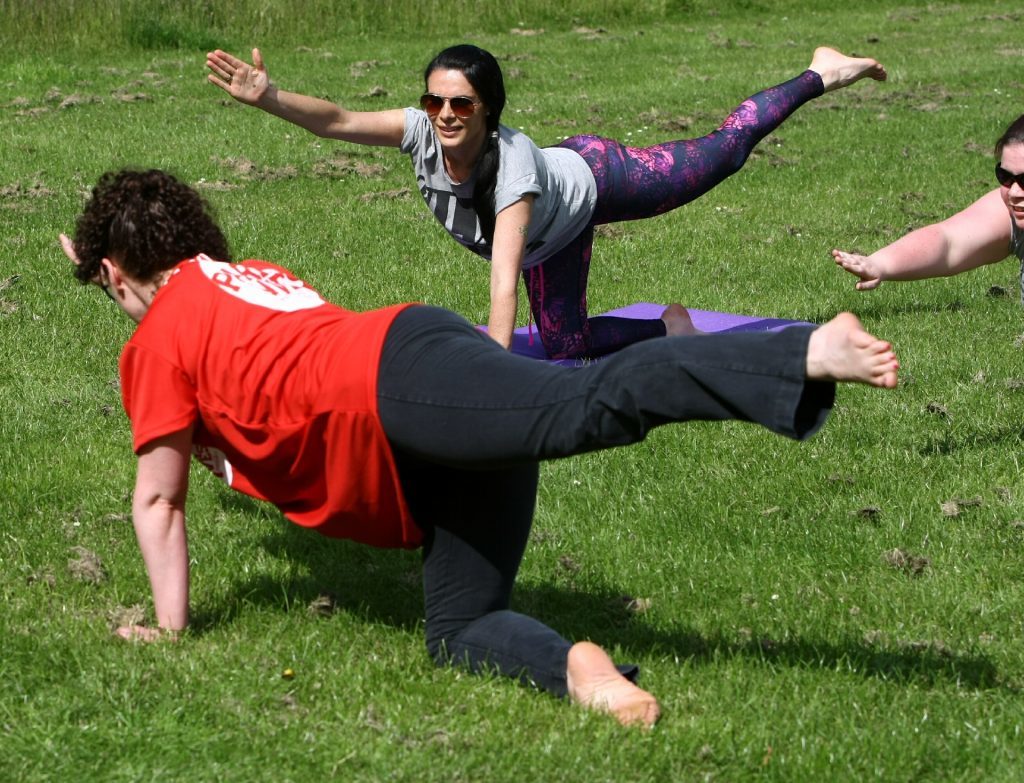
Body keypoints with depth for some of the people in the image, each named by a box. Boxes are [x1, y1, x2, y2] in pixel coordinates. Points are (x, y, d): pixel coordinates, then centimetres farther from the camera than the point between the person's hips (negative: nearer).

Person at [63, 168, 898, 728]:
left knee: (591, 401, -31)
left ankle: (805, 355, -51)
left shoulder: (158, 339, 16)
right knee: (459, 633, 1)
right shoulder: (250, 278, 39)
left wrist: (169, 624, 28)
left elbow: (158, 499, 19)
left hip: (400, 381, -8)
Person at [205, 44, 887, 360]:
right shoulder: (423, 132, -33)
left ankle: (819, 76, 33)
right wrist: (270, 98, -62)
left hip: (591, 181, -5)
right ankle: (669, 326, 32)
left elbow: (505, 279, -54)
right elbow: (335, 121, -44)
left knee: (724, 152, 11)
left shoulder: (511, 161, -46)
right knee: (566, 346, 7)